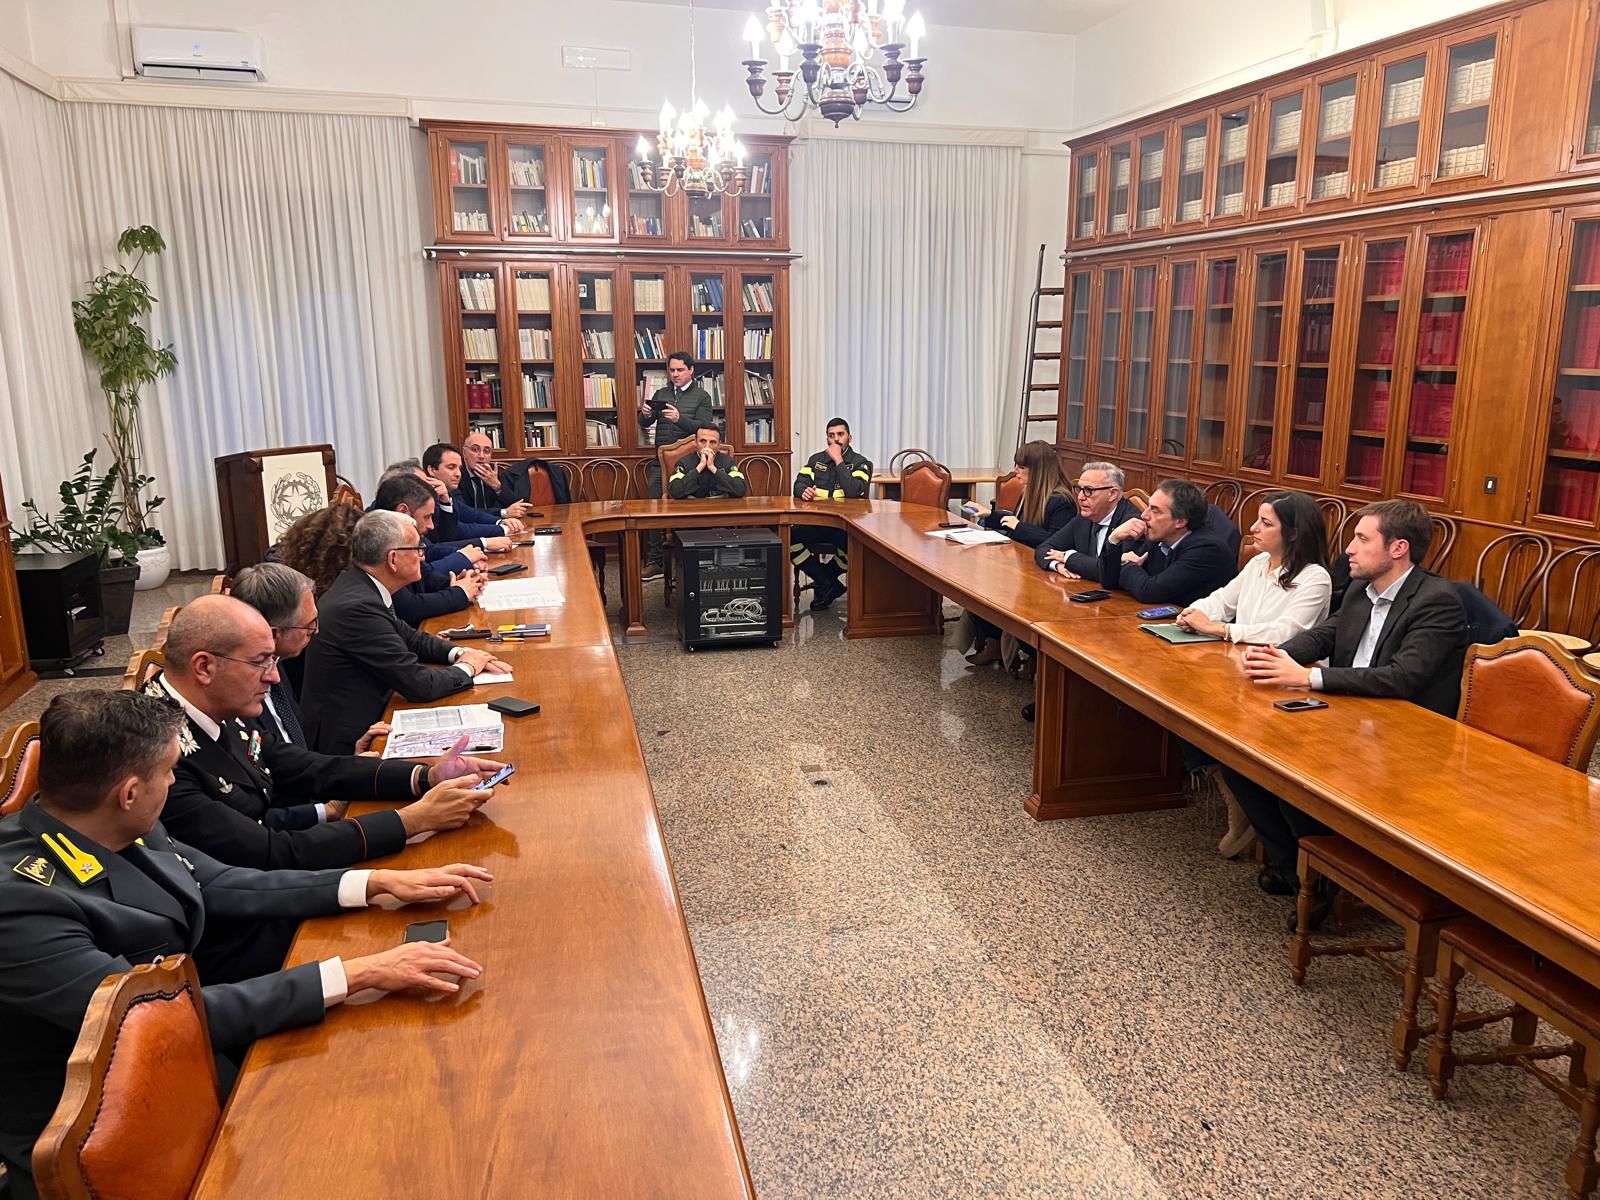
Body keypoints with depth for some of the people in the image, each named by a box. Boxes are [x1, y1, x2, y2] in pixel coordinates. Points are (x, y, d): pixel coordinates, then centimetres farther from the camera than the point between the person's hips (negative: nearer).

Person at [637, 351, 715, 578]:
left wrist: (679, 419, -26)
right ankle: (654, 560, 4)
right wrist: (645, 415, -12)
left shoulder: (702, 397, 3)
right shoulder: (661, 394, 15)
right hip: (660, 461, 4)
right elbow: (645, 424, 12)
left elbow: (703, 427, -10)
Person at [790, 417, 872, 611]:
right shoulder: (816, 459, 19)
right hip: (816, 523, 3)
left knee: (849, 543, -38)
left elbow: (853, 491, -13)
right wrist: (804, 491, -16)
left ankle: (824, 580, -3)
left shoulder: (860, 463, 5)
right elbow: (799, 484, 9)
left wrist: (838, 461, -9)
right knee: (789, 539, -26)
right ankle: (829, 585, -12)